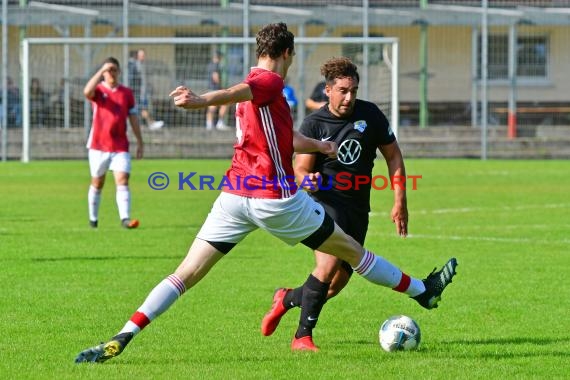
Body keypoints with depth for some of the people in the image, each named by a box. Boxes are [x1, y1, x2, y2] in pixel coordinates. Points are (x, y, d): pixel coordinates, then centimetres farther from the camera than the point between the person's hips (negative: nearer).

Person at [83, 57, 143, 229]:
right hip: (98, 145, -1)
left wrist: (139, 142, 9)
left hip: (120, 147, 1)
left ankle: (125, 218, -23)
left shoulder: (127, 93, 7)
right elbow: (87, 92, -26)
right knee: (97, 183, 10)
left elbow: (133, 118, 12)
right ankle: (93, 218, 26)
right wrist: (101, 71, -27)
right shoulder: (98, 90, -1)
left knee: (122, 181, -13)